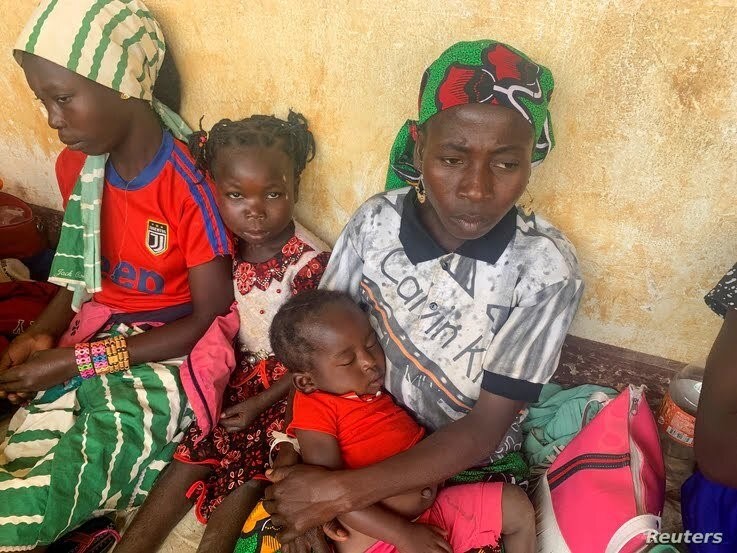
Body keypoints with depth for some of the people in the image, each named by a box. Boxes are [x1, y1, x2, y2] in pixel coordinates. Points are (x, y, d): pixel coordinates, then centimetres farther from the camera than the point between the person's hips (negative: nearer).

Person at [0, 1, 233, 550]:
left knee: (70, 480, -24)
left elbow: (211, 318, -15)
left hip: (166, 353, -5)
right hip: (90, 338, 6)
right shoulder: (75, 166, 4)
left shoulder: (188, 184, -18)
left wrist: (78, 361, -14)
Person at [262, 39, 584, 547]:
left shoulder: (545, 269, -21)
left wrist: (344, 492, -23)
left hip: (468, 465, -2)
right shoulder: (376, 223, -14)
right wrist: (296, 460, -17)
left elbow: (483, 431, -18)